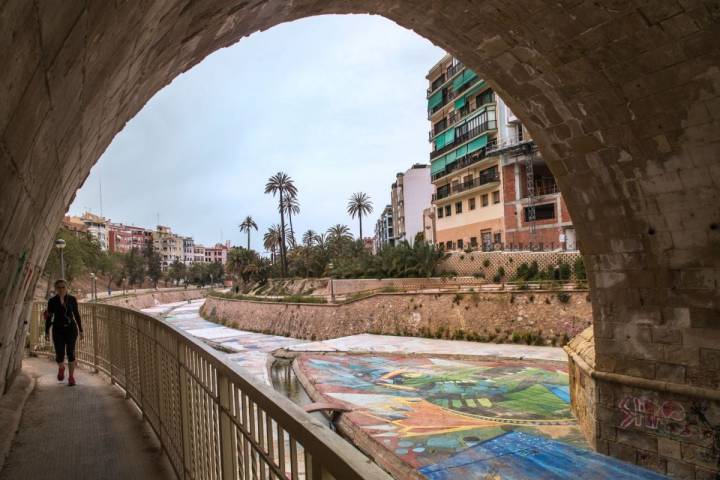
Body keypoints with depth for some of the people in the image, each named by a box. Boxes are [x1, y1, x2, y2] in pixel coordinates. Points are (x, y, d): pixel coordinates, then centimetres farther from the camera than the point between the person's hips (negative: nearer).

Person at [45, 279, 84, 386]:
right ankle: (61, 368, 32)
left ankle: (71, 376, 4)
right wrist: (46, 332, 0)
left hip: (71, 329, 0)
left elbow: (77, 315, 5)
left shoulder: (72, 299, -1)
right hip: (58, 330, 0)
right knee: (59, 355, -3)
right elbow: (49, 317, 4)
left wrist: (80, 330, 5)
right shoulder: (52, 301, -3)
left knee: (70, 352, -9)